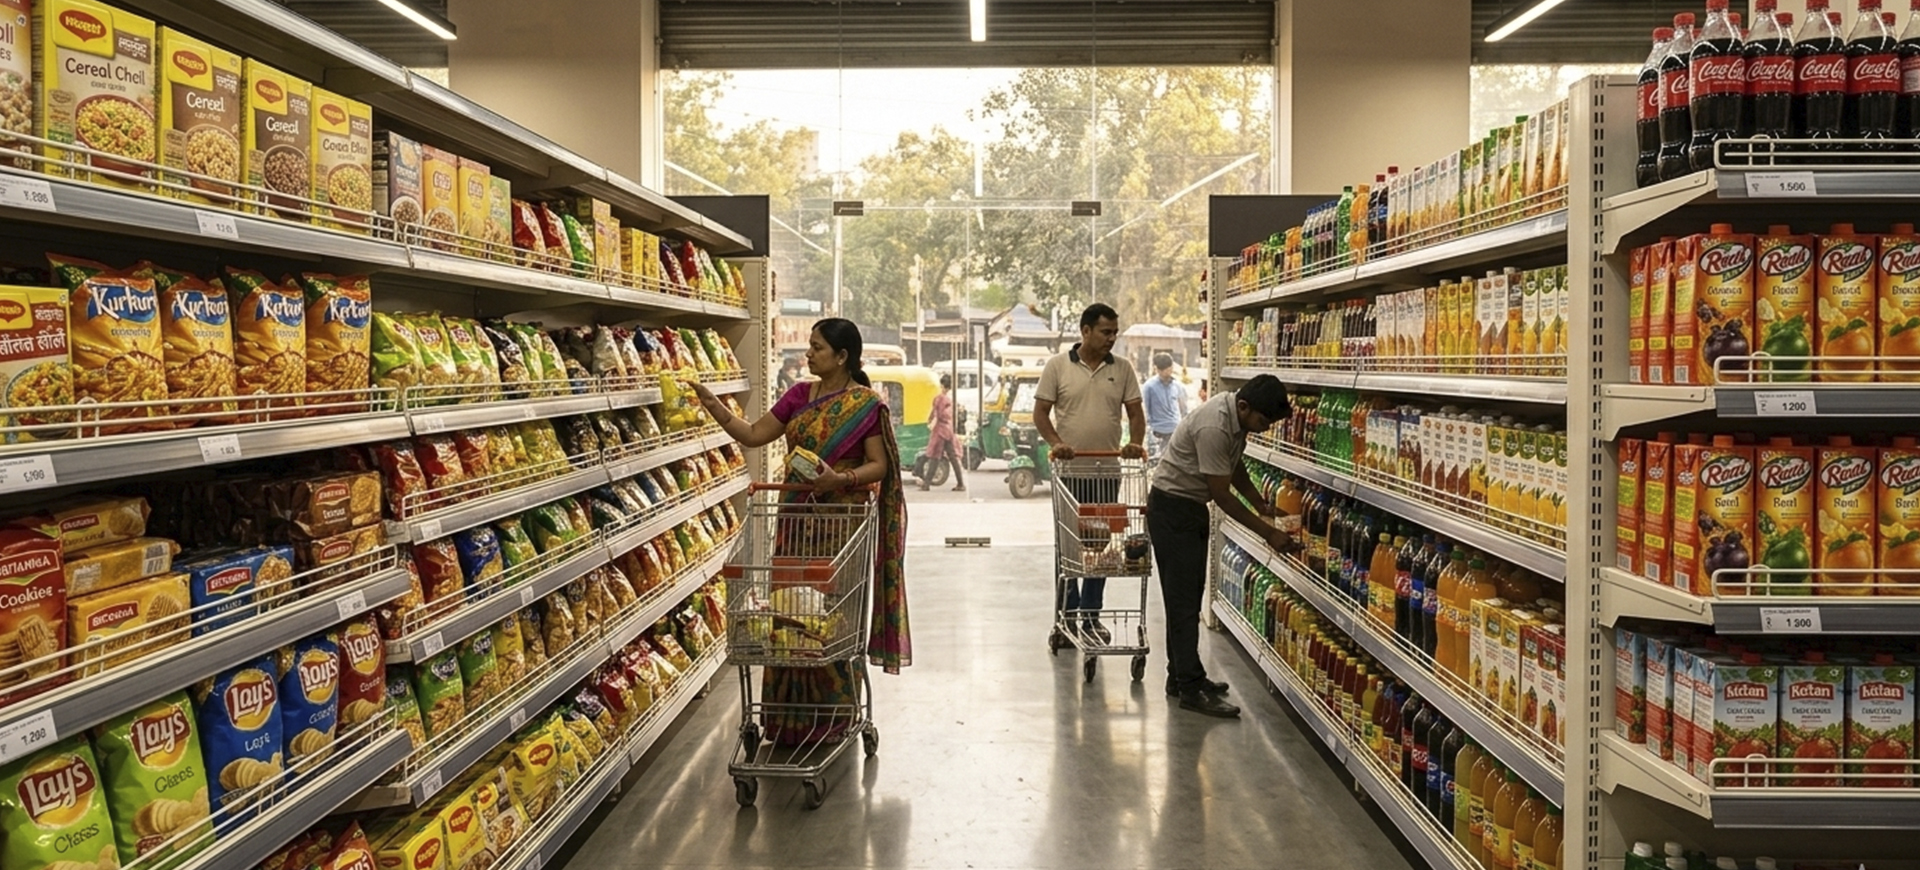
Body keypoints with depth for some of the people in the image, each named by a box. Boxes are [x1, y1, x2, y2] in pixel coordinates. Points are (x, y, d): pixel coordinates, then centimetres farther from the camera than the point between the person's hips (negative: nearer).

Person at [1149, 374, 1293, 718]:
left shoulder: (1237, 412, -2)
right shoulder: (1214, 428, -31)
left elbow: (1234, 464, 15)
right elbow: (1222, 495, -25)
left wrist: (1261, 504, 4)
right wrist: (1268, 533, -20)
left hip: (1192, 506, 10)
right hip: (1171, 508, -10)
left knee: (1188, 596, 14)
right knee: (1184, 599, -9)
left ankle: (1181, 676, 23)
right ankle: (1191, 689, -6)